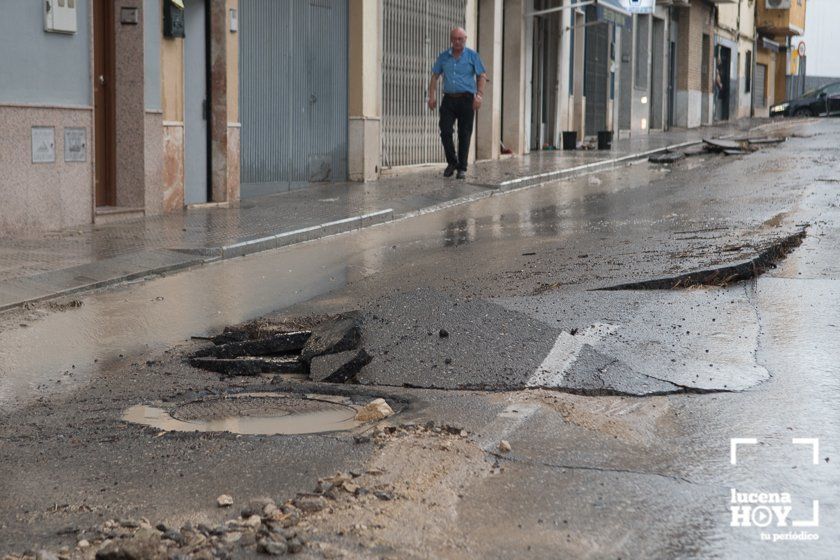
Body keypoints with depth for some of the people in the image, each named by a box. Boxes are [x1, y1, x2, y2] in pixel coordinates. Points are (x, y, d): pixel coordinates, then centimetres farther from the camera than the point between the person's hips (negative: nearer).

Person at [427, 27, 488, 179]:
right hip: (448, 99, 2)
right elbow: (435, 76, 13)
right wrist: (432, 96, 1)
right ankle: (452, 162, 12)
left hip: (466, 99, -2)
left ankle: (462, 168, 8)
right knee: (445, 132, -7)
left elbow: (482, 76, 1)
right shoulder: (443, 57, 10)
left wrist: (479, 95, -13)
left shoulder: (472, 56, 3)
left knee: (464, 135, 0)